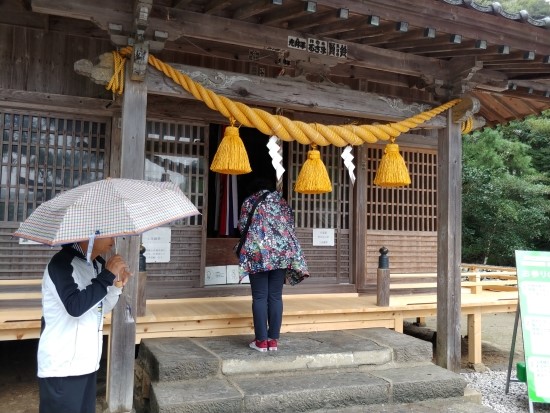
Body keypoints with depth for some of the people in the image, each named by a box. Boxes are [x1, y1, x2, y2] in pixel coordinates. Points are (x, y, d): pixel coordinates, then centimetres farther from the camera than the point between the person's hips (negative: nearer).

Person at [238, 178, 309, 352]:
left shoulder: (249, 202, 9)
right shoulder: (283, 203, 17)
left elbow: (242, 227, 7)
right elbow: (290, 228, 14)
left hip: (258, 253, -3)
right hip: (282, 253, 3)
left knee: (260, 297, 0)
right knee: (276, 297, 5)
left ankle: (261, 340, 2)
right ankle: (273, 339, 8)